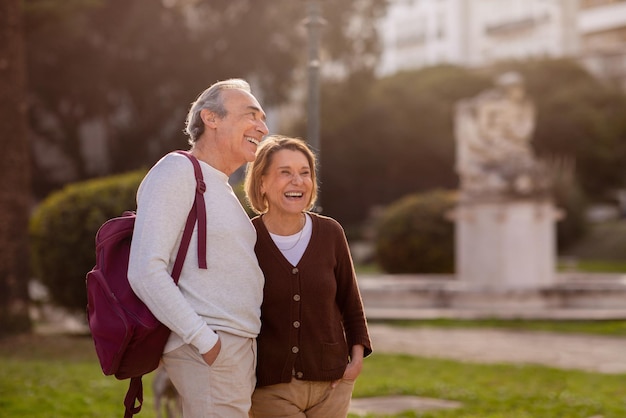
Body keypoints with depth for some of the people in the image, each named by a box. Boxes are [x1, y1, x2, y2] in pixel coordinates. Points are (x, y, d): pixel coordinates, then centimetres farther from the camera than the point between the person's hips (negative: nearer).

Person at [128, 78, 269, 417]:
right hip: (209, 354, -9)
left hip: (239, 349, 9)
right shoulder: (177, 171, -8)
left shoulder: (221, 188, 21)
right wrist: (206, 341, -20)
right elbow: (145, 271, -18)